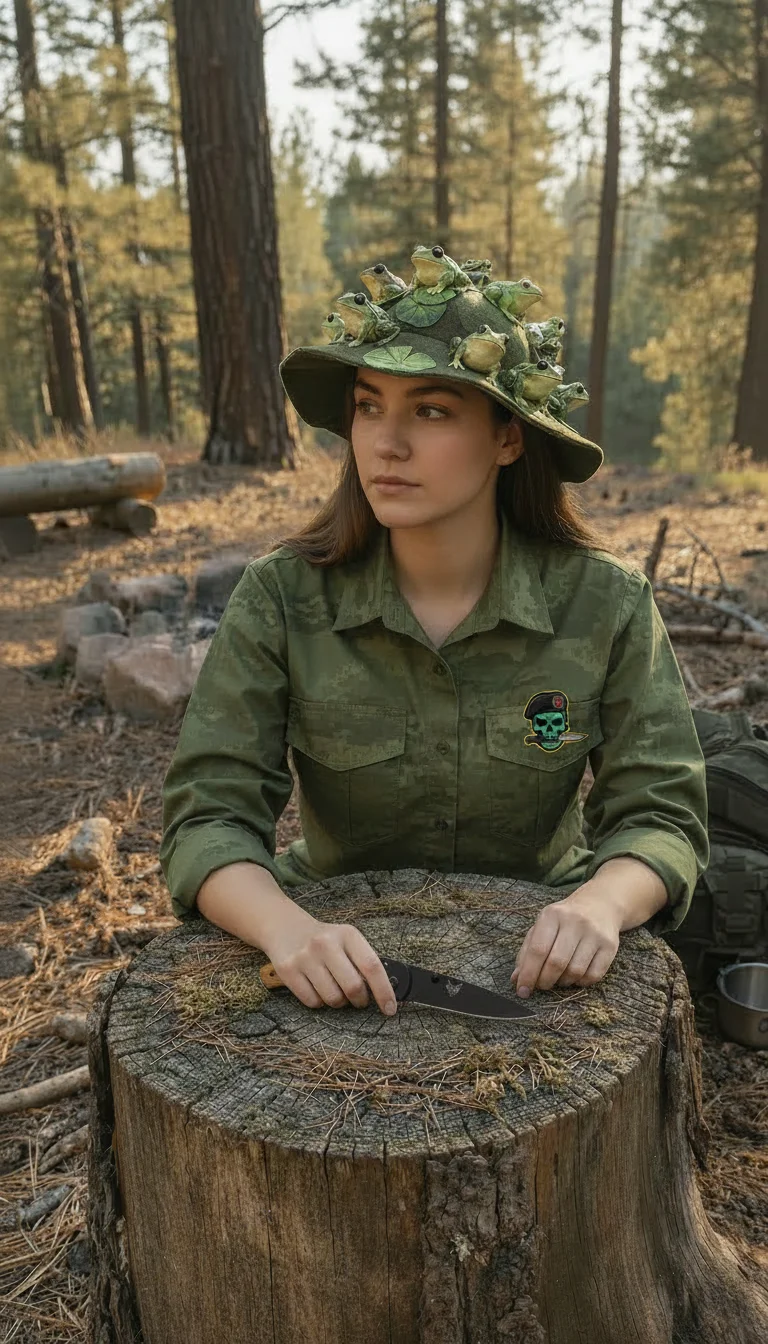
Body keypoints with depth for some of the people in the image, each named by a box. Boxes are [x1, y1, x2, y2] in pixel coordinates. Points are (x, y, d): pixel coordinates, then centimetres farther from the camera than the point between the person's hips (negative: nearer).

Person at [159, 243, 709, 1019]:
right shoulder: (280, 601, -13)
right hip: (342, 948, 0)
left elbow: (662, 816, -9)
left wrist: (600, 905, -31)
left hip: (531, 954, 1)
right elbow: (208, 816, -14)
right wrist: (286, 927, -35)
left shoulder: (608, 606, -11)